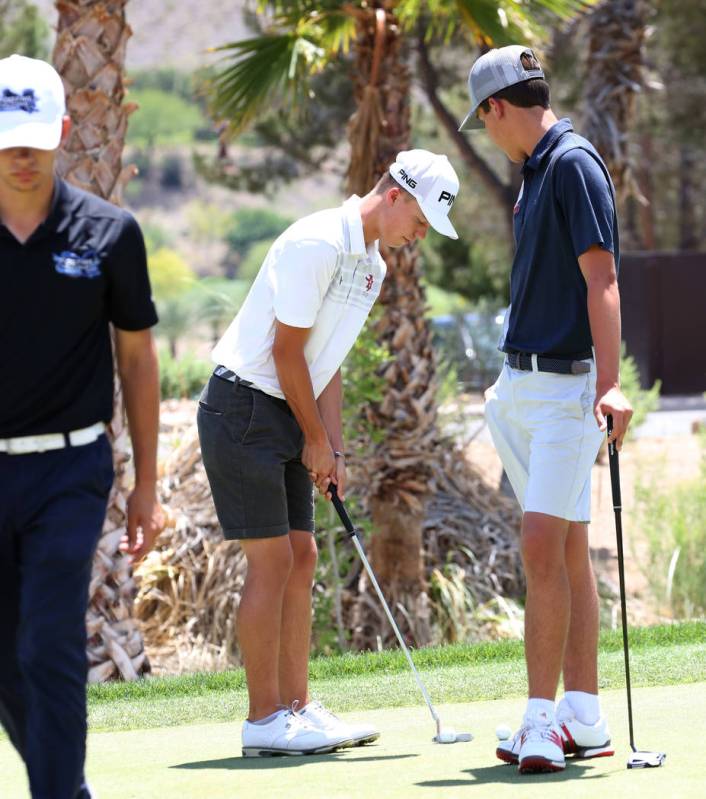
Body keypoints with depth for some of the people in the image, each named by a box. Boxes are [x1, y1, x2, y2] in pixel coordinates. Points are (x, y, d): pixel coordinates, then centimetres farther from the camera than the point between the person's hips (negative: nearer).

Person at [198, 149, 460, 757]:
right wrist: (317, 440, -9)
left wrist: (333, 448, 9)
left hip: (286, 413, 10)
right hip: (244, 405, -10)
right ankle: (264, 721, -6)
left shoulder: (371, 266, 13)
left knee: (301, 556, 8)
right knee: (271, 560, -9)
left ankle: (297, 708, 12)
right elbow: (286, 350, -17)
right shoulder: (317, 243, -18)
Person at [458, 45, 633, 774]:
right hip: (522, 388, 9)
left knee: (544, 548, -15)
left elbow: (600, 277, -20)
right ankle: (582, 719, 11)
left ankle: (543, 719, -13)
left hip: (565, 387, -9)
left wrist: (608, 381, -28)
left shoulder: (573, 164, -12)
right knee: (567, 553, 9)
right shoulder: (536, 173, 15)